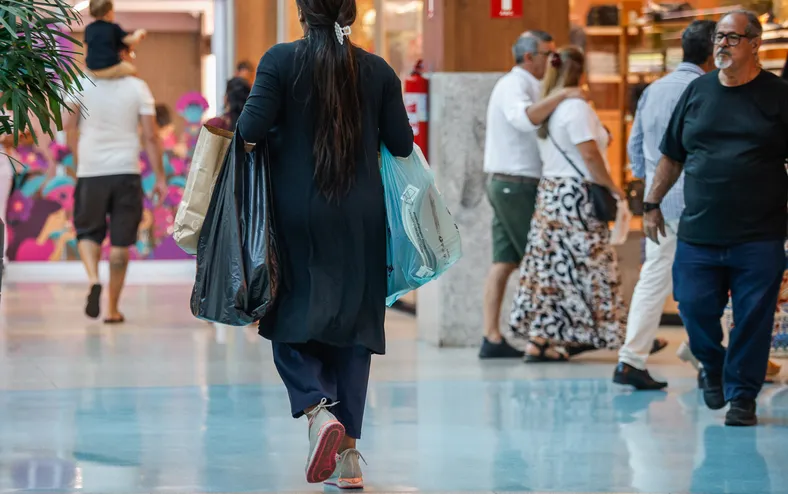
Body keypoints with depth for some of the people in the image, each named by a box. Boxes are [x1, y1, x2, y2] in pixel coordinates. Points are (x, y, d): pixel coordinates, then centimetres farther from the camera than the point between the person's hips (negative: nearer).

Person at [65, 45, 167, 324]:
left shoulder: (83, 84, 0)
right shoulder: (138, 88, -1)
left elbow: (69, 125, -1)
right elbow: (151, 136, -2)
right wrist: (160, 178, 4)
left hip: (90, 171, 0)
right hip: (126, 171, 0)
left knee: (88, 233, 14)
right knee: (120, 243, 7)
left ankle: (93, 279, -16)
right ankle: (113, 308, 9)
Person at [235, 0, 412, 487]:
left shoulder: (281, 60, -7)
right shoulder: (378, 70, 0)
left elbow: (251, 128, -14)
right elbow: (402, 144, 2)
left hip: (298, 213, -2)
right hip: (362, 217, 2)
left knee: (291, 320, 9)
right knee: (353, 322, 9)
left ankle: (319, 411, -18)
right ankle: (348, 454, 8)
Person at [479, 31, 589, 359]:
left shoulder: (525, 87, 21)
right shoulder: (513, 86, -13)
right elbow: (525, 118, -33)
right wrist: (562, 95, -35)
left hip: (504, 185, 9)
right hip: (517, 185, -9)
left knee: (504, 263, 4)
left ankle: (492, 339, 1)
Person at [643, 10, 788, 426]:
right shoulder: (697, 91, 9)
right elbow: (671, 156, 16)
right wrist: (652, 203, 13)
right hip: (698, 233, 3)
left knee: (753, 318, -1)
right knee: (695, 309, 3)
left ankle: (742, 396, 11)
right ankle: (713, 368, 31)